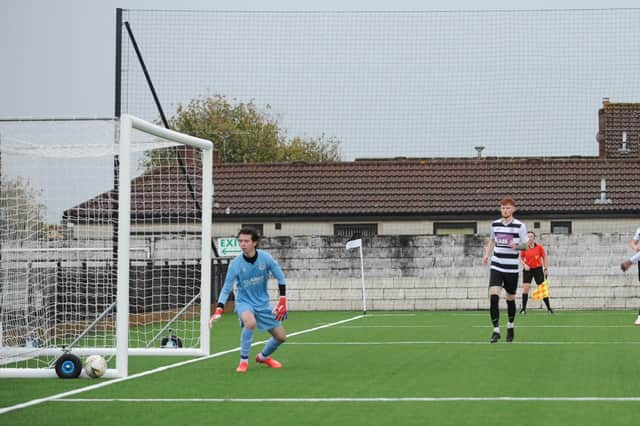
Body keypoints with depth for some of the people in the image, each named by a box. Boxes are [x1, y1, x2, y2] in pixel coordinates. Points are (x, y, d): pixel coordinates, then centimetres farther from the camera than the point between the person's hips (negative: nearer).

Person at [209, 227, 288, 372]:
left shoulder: (265, 258, -14)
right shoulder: (235, 264, -17)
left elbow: (280, 277, -2)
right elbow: (226, 288, -15)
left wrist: (282, 300, -7)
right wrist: (218, 311, -26)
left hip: (263, 303, 3)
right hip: (244, 302, -3)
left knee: (281, 337, 6)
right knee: (250, 322, -37)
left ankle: (264, 357, 37)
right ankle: (243, 361, -21)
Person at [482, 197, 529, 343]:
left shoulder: (520, 226, -4)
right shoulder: (495, 224, 6)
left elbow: (525, 245, -1)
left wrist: (517, 246, -22)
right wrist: (487, 254, 8)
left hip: (512, 268, -2)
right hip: (496, 267, 2)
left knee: (510, 298, 10)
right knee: (493, 297, -16)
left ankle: (510, 327, 33)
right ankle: (496, 330, -13)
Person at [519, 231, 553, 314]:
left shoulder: (539, 247, -7)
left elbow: (545, 257, 1)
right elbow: (521, 258, 9)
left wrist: (546, 269, -1)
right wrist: (524, 264, -9)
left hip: (538, 268, -1)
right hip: (527, 269, 1)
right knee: (526, 287, -10)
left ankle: (548, 307, 9)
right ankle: (523, 308, -2)